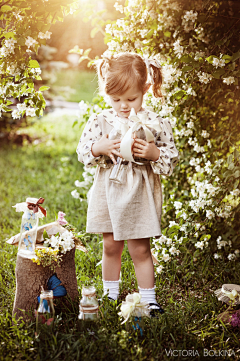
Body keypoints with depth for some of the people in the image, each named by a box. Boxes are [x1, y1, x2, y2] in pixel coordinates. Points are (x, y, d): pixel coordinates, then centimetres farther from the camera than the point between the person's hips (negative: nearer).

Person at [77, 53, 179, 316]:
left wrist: (154, 153, -21)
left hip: (140, 195, -2)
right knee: (110, 246, 14)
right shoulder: (100, 121, -1)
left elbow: (171, 158, -2)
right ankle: (110, 294, 31)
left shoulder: (155, 123, -6)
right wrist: (99, 148, -18)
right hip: (109, 191, 2)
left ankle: (148, 299, 19)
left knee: (140, 249, 4)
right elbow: (82, 152, 2)